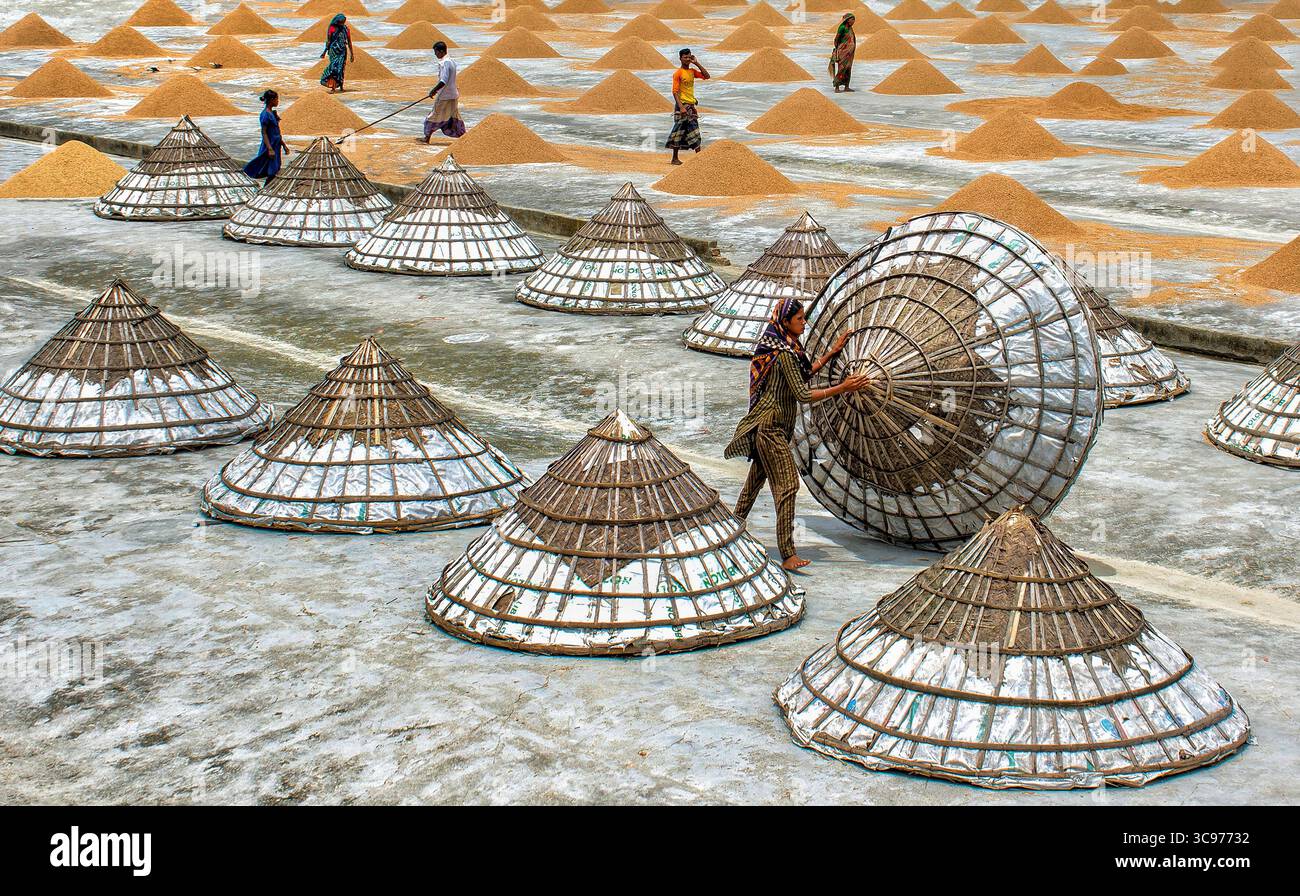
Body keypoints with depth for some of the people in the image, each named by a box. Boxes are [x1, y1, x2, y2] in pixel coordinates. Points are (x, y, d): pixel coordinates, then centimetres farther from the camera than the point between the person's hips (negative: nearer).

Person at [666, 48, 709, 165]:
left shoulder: (692, 71, 11)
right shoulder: (678, 73, -10)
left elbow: (706, 76, 4)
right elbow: (675, 91, -15)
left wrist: (696, 63, -1)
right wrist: (681, 107, -24)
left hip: (691, 105, 7)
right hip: (682, 105, -7)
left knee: (694, 132, 6)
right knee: (679, 132, -4)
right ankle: (675, 158, 1)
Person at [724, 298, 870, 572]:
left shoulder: (786, 348, 10)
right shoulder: (784, 353, -20)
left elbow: (802, 374, 21)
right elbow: (802, 394, -22)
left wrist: (831, 353, 18)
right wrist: (843, 388, -24)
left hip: (766, 424, 11)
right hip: (771, 426, -11)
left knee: (757, 478, 21)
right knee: (787, 484, -14)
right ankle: (787, 555, -17)